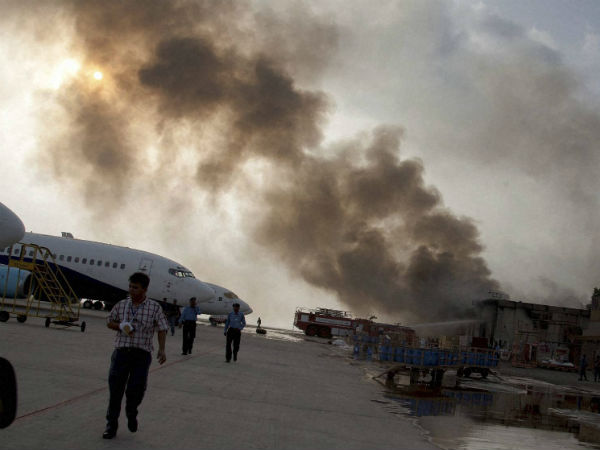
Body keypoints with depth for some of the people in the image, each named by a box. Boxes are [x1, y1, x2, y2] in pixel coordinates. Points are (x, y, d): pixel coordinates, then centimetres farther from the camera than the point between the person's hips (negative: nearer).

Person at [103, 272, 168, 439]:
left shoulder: (154, 307, 2)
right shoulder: (121, 305, 8)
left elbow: (162, 329, 0)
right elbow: (109, 322, 18)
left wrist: (161, 349, -12)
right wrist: (121, 327, -3)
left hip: (142, 354, -2)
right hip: (121, 351, 2)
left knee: (137, 388, -12)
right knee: (115, 389, 1)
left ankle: (131, 413, 20)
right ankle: (111, 425, 15)